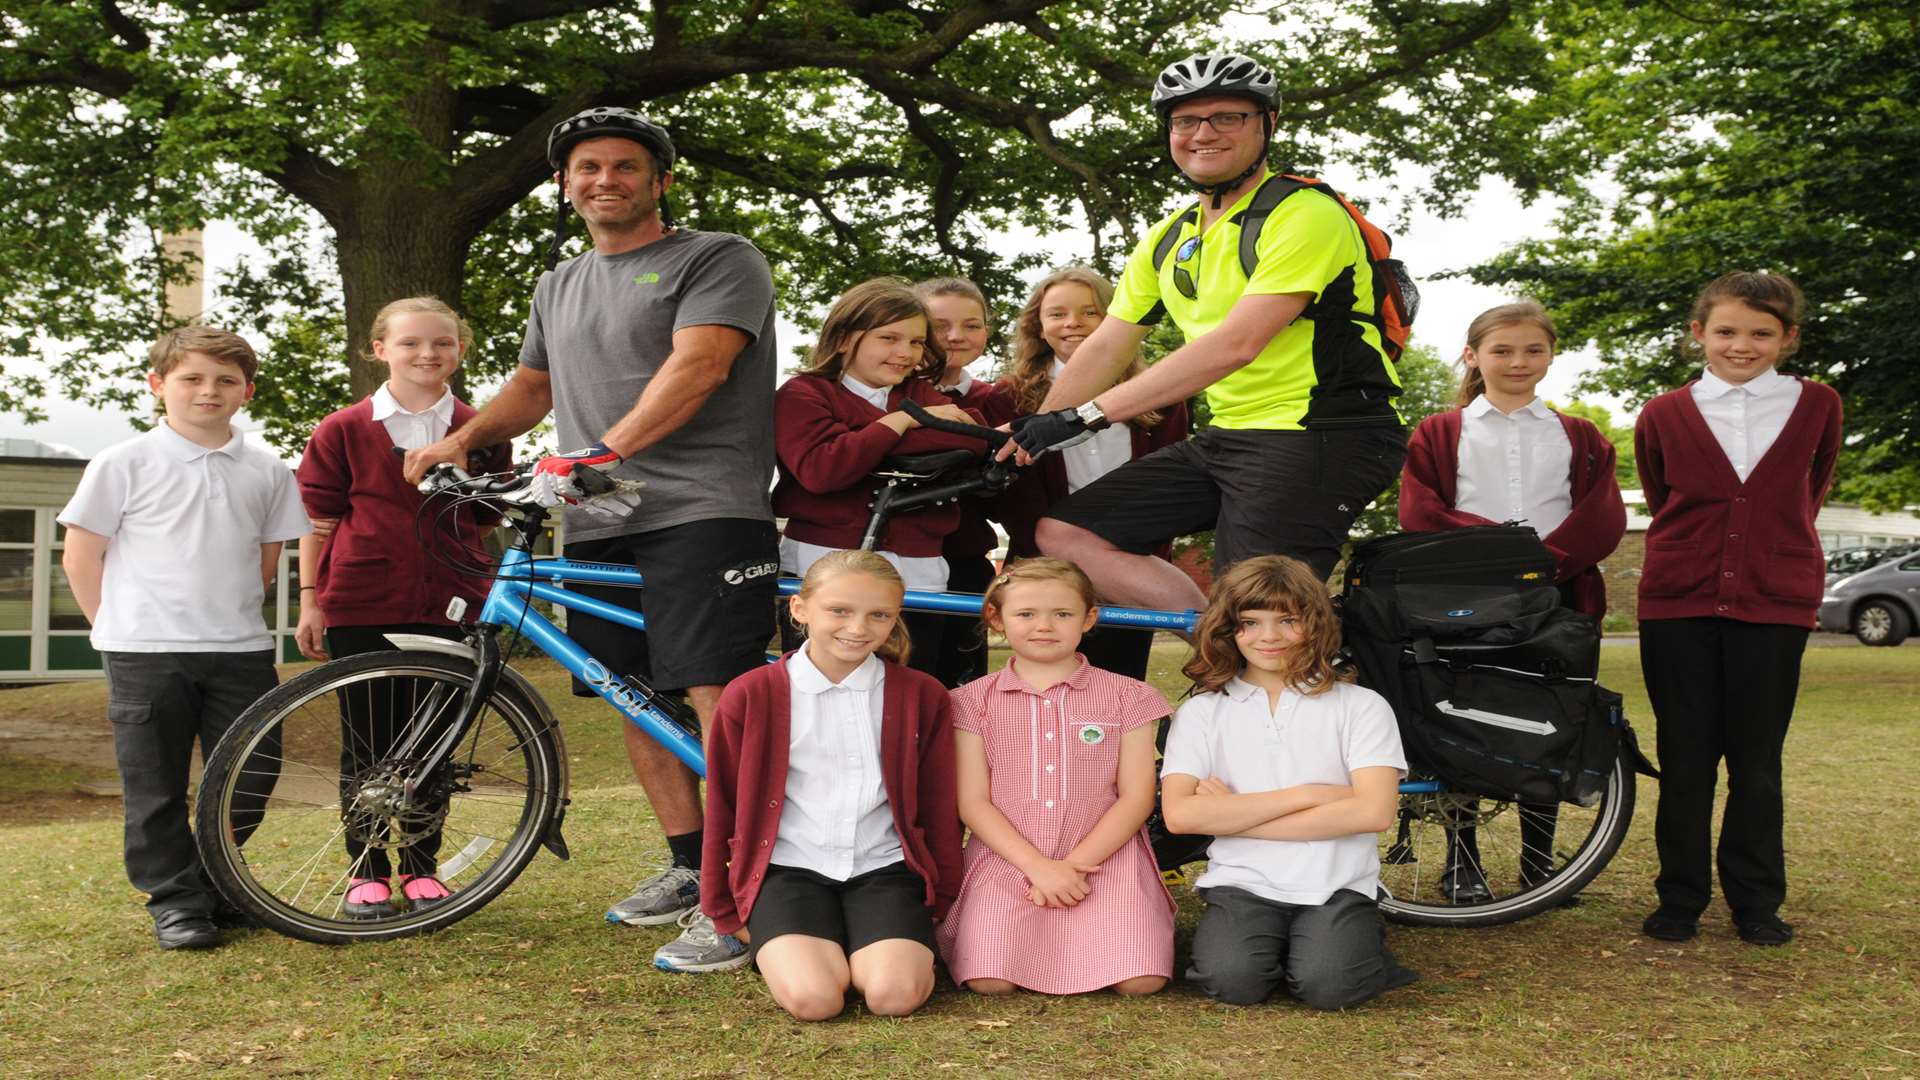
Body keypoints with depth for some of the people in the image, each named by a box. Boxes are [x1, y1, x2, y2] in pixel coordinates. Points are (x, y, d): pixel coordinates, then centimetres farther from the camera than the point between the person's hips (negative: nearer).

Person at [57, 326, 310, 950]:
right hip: (146, 654, -3)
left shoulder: (267, 471, 6)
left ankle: (215, 885, 25)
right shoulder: (123, 464, -2)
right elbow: (81, 557, 2)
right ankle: (174, 901, 16)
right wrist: (120, 626, 1)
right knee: (157, 787, 3)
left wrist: (229, 615, 10)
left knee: (251, 777, 5)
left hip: (241, 650, 3)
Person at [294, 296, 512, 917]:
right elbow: (319, 520, 5)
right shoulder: (343, 430, 2)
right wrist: (309, 601, 2)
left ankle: (422, 866, 22)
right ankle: (366, 870, 19)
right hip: (363, 608, -1)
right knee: (366, 745, 6)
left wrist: (487, 597, 8)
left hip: (447, 608, 1)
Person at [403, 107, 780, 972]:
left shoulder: (717, 259, 0)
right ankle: (688, 868, 23)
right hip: (598, 526, 8)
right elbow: (532, 387, 32)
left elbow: (696, 366, -15)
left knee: (718, 697, -16)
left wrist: (603, 451, -26)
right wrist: (461, 438, 12)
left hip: (701, 511, -7)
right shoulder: (559, 287, 24)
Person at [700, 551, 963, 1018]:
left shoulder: (921, 696, 3)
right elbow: (723, 807, 6)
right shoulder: (751, 695, -2)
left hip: (885, 868, 1)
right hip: (790, 869, -1)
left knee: (895, 995, -25)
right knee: (811, 997, -26)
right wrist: (727, 912, 10)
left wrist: (939, 902, 10)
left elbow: (939, 807, 10)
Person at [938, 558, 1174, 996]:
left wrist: (1074, 865, -11)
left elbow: (1136, 798, 1)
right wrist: (1040, 868, -13)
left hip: (1104, 858, 0)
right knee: (989, 981, -23)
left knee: (1140, 980, -21)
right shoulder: (975, 700, 6)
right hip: (1007, 860, 0)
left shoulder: (1127, 697, 6)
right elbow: (973, 802, 0)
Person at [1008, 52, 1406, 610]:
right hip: (1228, 437, 8)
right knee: (1062, 533, 0)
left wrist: (1085, 415, -27)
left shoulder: (1304, 215, -13)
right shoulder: (1167, 240, 13)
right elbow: (1105, 348, 12)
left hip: (1320, 440, -8)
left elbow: (1235, 344, -24)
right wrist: (1030, 433, -1)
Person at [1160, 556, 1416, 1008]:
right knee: (1233, 980, -27)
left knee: (1329, 986, -25)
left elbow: (1375, 811, -10)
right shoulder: (1202, 711, 6)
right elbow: (1180, 814, -8)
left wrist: (1233, 815, -9)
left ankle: (1361, 940, 6)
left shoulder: (1361, 706, 4)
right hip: (1243, 884, 0)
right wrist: (1304, 794, -11)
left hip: (1336, 886, 0)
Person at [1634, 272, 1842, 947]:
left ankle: (1756, 901, 19)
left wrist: (1776, 553, 14)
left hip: (1774, 604, 0)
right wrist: (1692, 557, 11)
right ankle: (1680, 898, 16)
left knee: (1757, 759, 6)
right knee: (1684, 758, 6)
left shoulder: (1817, 408, 3)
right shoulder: (1663, 416, 2)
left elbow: (1811, 493, 16)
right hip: (1677, 603, 0)